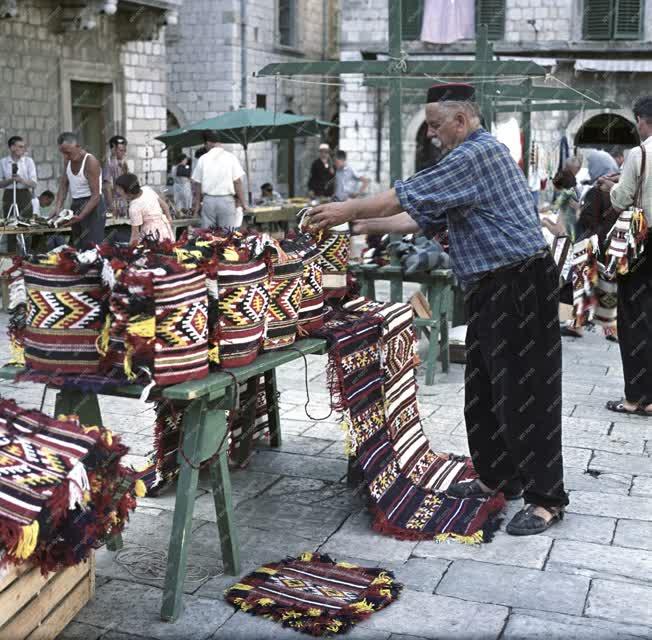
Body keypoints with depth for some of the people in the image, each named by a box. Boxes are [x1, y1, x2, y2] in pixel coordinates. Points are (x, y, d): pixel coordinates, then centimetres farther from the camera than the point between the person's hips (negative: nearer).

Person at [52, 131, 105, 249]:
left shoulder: (90, 162, -18)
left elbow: (96, 196, -21)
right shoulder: (68, 161, 6)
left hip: (92, 206, -8)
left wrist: (80, 216, -27)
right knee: (76, 247, 9)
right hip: (75, 205, 8)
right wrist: (57, 208, -8)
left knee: (91, 248, -14)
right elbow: (63, 186, 7)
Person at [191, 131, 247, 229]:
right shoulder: (230, 157, -3)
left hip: (208, 200, 2)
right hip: (226, 200, -2)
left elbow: (198, 184, 6)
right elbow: (237, 182, -6)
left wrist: (197, 204, 15)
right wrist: (242, 203, 1)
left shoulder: (203, 159, 3)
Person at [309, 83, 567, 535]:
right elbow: (424, 216, 17)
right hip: (494, 290, 11)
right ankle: (497, 477, 28)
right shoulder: (471, 157, 17)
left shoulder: (479, 154, -16)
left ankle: (546, 498, 2)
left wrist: (349, 209, -8)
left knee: (524, 393, -6)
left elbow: (409, 195, -18)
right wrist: (363, 225, 10)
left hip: (520, 288, -11)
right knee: (483, 390, 15)